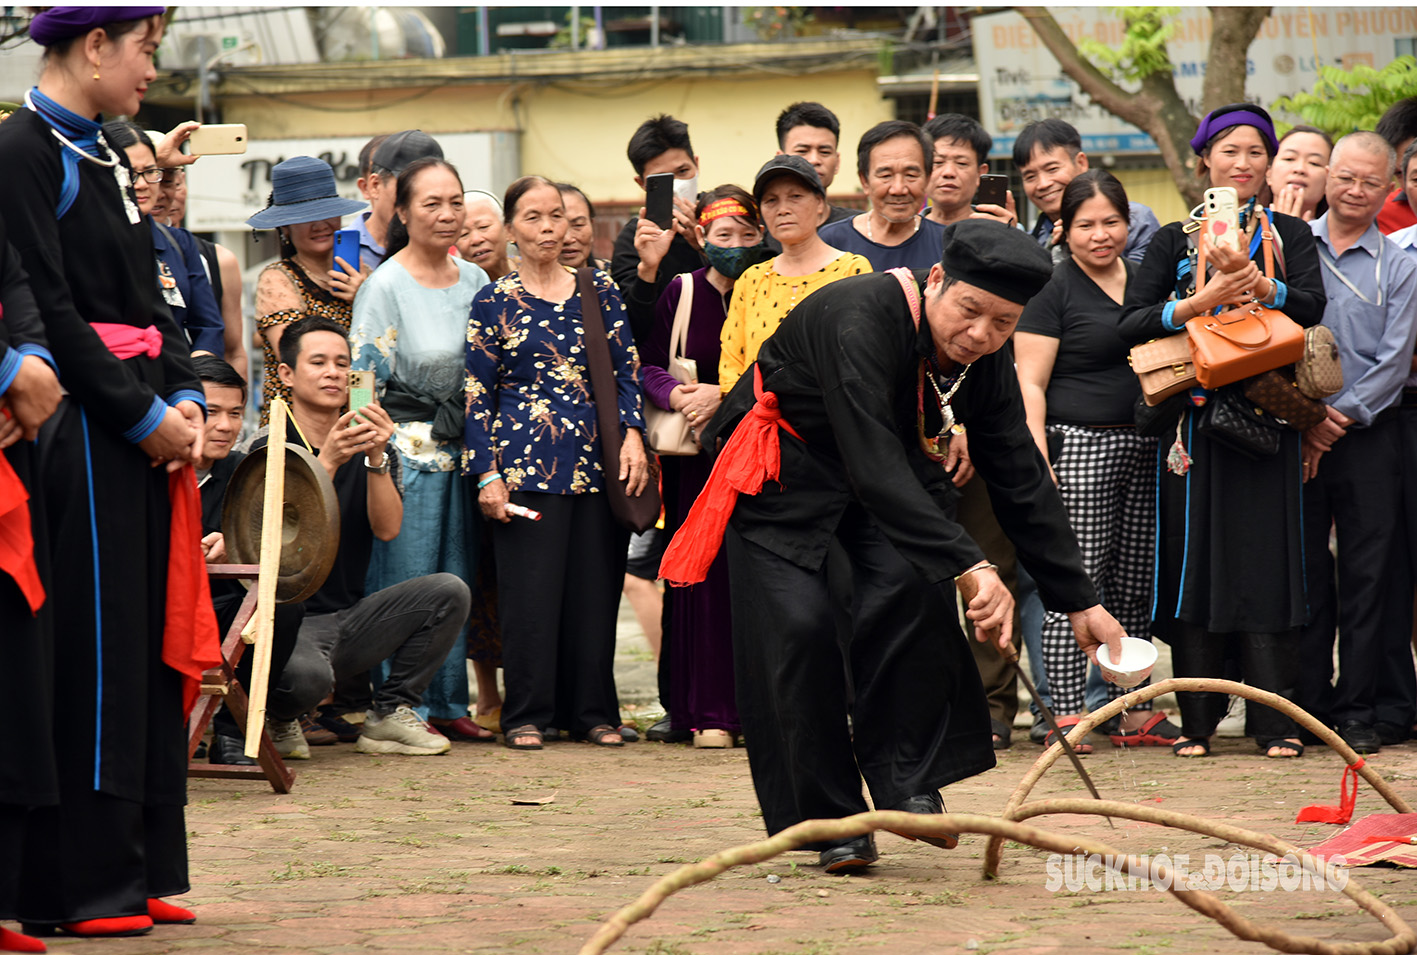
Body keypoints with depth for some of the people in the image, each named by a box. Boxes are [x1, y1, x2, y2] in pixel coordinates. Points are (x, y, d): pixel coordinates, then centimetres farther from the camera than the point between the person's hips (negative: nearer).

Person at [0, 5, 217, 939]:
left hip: (146, 428, 9)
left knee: (149, 648, 10)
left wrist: (184, 397, 3)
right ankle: (76, 885, 0)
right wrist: (143, 414, -16)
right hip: (83, 432, -9)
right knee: (92, 652, -6)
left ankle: (141, 869, 15)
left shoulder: (103, 158, 17)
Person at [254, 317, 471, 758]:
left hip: (352, 620, 5)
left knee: (449, 592, -16)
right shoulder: (267, 447, -3)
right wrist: (327, 461, -27)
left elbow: (387, 528, -6)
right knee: (306, 676, -38)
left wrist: (377, 459, -20)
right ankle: (277, 719, 1)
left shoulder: (377, 449, 10)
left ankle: (390, 713, -2)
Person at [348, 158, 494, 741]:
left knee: (456, 577, 7)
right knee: (406, 577, -6)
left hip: (461, 450, 6)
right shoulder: (384, 287, -8)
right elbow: (363, 382, -9)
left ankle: (446, 703, 15)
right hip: (406, 448, -6)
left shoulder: (475, 282, 9)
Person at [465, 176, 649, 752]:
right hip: (526, 465, -3)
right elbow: (477, 395, 2)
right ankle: (527, 715, 4)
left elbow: (626, 371, 11)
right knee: (529, 588, -4)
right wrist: (487, 473, -5)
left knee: (596, 586, 3)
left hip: (598, 463, 3)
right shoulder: (494, 303, 3)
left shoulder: (599, 291, 11)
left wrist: (632, 435, -4)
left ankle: (594, 712, 12)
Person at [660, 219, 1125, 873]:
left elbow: (1022, 480, -5)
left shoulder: (988, 359, -14)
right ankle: (829, 822, -3)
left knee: (913, 587, -21)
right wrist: (971, 567, -52)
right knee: (798, 625, -15)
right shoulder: (860, 321, -37)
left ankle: (909, 784, -9)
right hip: (783, 463, -5)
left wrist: (1078, 599, -8)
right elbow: (874, 469, -44)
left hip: (893, 463, 5)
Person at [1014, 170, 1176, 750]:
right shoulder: (1053, 289, -3)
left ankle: (1133, 711, 14)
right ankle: (1066, 715, -8)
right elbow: (1029, 382, -7)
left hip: (1142, 451, 6)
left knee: (1135, 586, 9)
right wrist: (1036, 459, -17)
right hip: (1079, 447, -6)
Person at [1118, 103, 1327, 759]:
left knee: (1265, 560, -5)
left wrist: (1256, 284, -23)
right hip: (1195, 417, 0)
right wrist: (1201, 301, -15)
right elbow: (1131, 323, -1)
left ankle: (1275, 720, -3)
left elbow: (1311, 305, -6)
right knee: (1195, 559, -2)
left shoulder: (1291, 235, 12)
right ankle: (1198, 720, 3)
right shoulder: (1175, 241, 11)